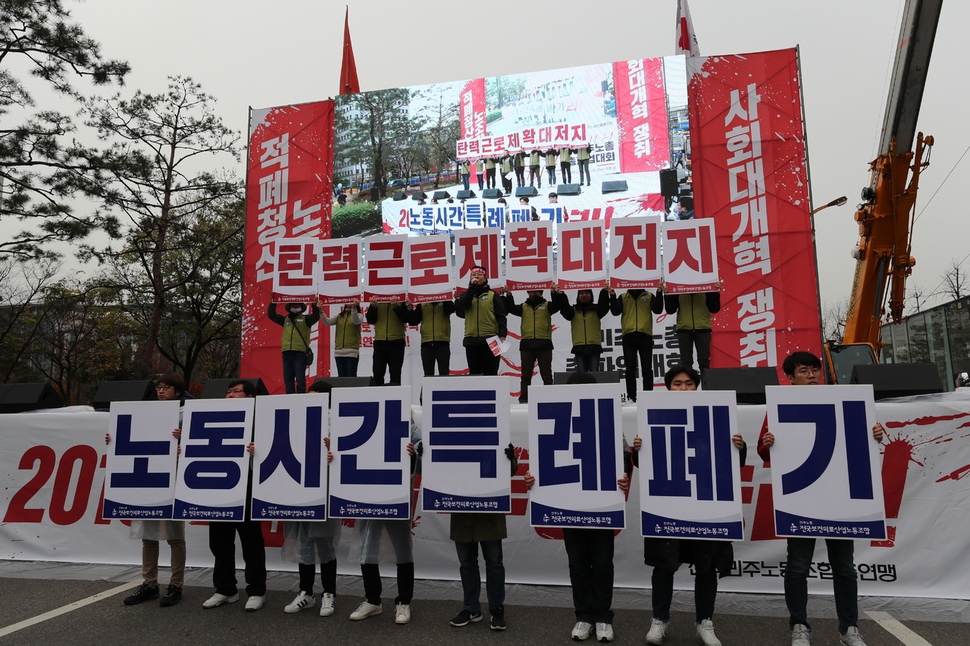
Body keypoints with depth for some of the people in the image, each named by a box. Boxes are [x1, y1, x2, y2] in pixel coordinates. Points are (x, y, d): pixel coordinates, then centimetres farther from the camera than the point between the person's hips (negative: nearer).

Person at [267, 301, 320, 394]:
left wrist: (314, 305, -22)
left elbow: (316, 316, -7)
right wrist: (273, 302, 2)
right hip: (286, 352, 4)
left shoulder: (305, 319, 9)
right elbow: (271, 315, 15)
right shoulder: (285, 319, 19)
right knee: (288, 380, 4)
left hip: (300, 352, -4)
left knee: (300, 380, -6)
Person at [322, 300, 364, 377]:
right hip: (339, 351, 4)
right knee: (341, 377, 6)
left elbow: (356, 321, -19)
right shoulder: (339, 316, 14)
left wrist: (354, 307, -34)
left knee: (351, 376, -5)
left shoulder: (358, 315, 3)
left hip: (352, 351, -4)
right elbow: (327, 322, 3)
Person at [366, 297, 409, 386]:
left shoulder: (401, 303, 4)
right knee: (378, 372, 1)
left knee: (395, 372, 3)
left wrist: (396, 306, -21)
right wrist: (373, 307, -11)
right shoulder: (377, 303, 11)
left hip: (397, 342, -2)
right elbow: (370, 320, 4)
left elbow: (406, 319, -8)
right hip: (379, 342, 2)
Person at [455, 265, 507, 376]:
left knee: (490, 373, 0)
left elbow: (501, 316, 1)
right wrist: (472, 286, -8)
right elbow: (461, 307, -9)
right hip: (471, 341, 3)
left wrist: (502, 334, -13)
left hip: (490, 340, -2)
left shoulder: (493, 295, 6)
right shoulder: (466, 295, 14)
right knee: (474, 373, 7)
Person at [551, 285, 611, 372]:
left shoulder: (596, 309, 10)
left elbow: (604, 305, -10)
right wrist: (559, 295, -25)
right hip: (579, 348, 1)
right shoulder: (573, 310, 12)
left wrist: (604, 292, -30)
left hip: (594, 348, -1)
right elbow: (564, 307, -5)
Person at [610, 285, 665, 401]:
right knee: (630, 369, 1)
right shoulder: (623, 297, 14)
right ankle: (631, 396, 6)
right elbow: (615, 312, 2)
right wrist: (612, 296, -11)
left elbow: (658, 310, 1)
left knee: (647, 368, 0)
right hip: (628, 336, 1)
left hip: (645, 335, 0)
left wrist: (659, 294, -12)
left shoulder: (649, 296, 13)